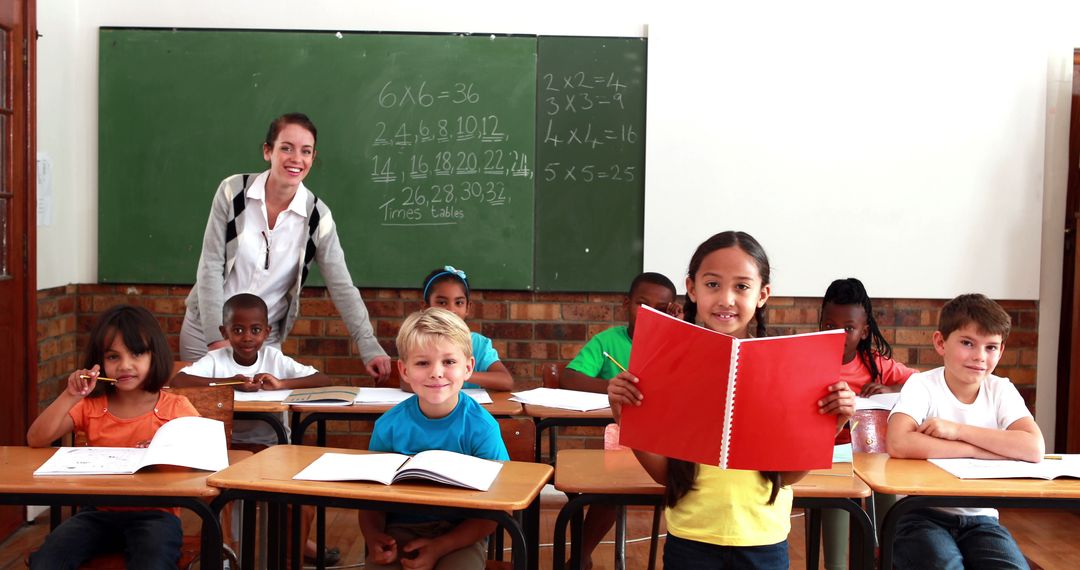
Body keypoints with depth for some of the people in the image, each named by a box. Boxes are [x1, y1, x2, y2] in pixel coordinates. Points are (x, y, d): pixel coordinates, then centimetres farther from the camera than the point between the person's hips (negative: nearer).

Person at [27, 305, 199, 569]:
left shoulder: (177, 408, 0)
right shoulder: (90, 406, 9)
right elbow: (36, 440, 0)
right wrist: (70, 397, -12)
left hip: (154, 514, -3)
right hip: (99, 512, 3)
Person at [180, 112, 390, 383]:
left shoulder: (317, 217, -10)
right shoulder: (233, 191, -11)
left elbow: (343, 289, -10)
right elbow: (210, 265, -11)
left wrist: (370, 349, -20)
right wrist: (217, 338, -17)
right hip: (205, 327, 0)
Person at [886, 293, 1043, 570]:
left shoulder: (1002, 390, 1)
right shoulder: (922, 385, -8)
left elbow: (1035, 449, -15)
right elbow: (897, 444, -26)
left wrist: (958, 430, -20)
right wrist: (977, 449, -21)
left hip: (980, 517, 3)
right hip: (923, 514, -3)